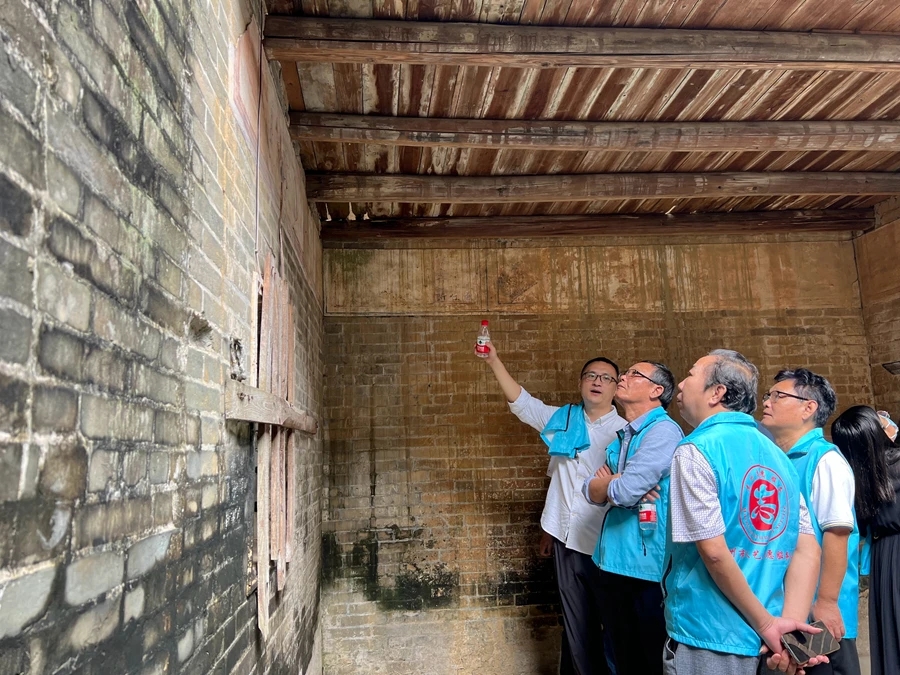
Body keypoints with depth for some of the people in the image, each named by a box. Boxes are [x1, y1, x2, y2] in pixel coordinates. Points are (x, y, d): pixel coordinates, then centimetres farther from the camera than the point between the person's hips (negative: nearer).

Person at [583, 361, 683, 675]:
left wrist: (607, 481, -1)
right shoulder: (621, 437, 13)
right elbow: (591, 493, 7)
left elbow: (624, 492, -23)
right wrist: (617, 481, -13)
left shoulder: (663, 431, -14)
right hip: (613, 564, 8)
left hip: (647, 567, -8)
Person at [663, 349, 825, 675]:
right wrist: (790, 622, -8)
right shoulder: (777, 455, 6)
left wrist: (766, 624, -11)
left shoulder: (696, 450, -16)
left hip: (710, 638, -6)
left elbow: (714, 551, -21)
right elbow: (807, 551, 0)